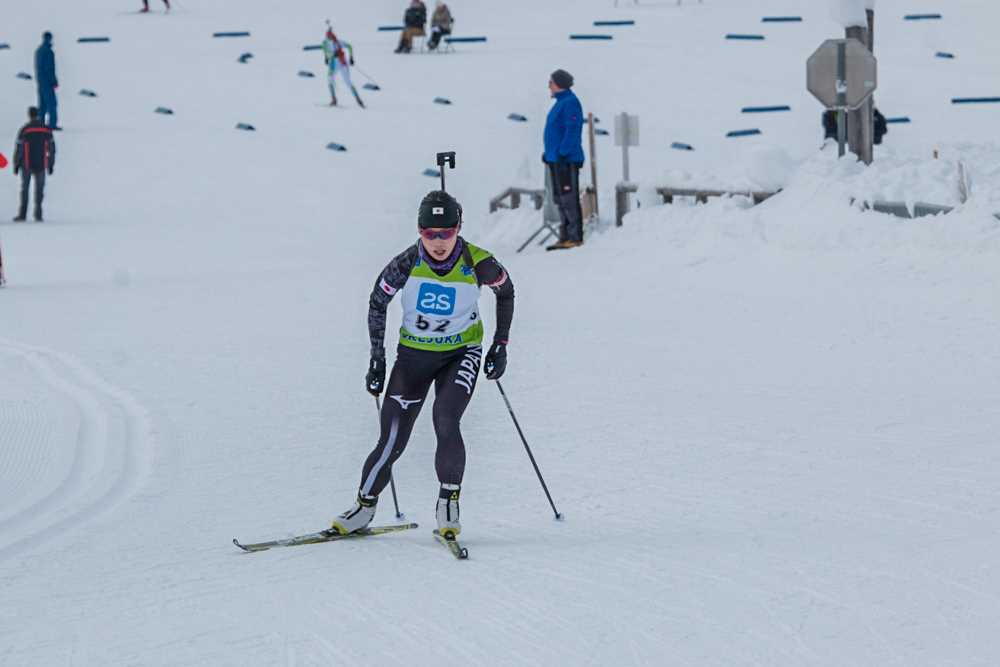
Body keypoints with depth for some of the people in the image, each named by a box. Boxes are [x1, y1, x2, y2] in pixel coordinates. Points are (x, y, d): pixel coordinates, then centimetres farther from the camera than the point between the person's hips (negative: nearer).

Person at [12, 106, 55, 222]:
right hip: (41, 165, 1)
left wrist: (16, 165, 3)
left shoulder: (25, 130, -9)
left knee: (24, 189, 9)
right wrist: (51, 164, 11)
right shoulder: (46, 130, -1)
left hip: (26, 165, -1)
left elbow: (18, 148, -7)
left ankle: (22, 214, 6)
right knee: (39, 190, 9)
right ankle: (38, 215, 3)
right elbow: (52, 148, 3)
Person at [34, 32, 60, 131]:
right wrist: (54, 82, -14)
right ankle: (52, 124, -11)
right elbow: (50, 68, -18)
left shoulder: (38, 50, 11)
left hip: (39, 79, 9)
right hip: (47, 81, -9)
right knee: (51, 102, -7)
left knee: (42, 103, 12)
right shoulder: (48, 51, -16)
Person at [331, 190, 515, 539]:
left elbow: (506, 291, 2)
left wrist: (500, 344, 0)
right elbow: (377, 302, -1)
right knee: (392, 441, -3)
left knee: (446, 425, -24)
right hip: (414, 353, 1)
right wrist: (377, 359, -2)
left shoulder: (477, 264, -20)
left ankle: (449, 499, -4)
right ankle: (364, 505, 17)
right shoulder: (406, 264, -19)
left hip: (461, 353, -1)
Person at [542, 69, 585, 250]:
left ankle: (575, 237, -8)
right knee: (561, 200, 12)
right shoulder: (561, 103, 18)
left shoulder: (570, 103, -13)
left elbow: (572, 131, -20)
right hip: (557, 160, 11)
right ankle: (565, 237, 16)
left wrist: (562, 153, -23)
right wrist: (548, 154, 21)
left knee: (569, 198, -9)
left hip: (567, 160, -11)